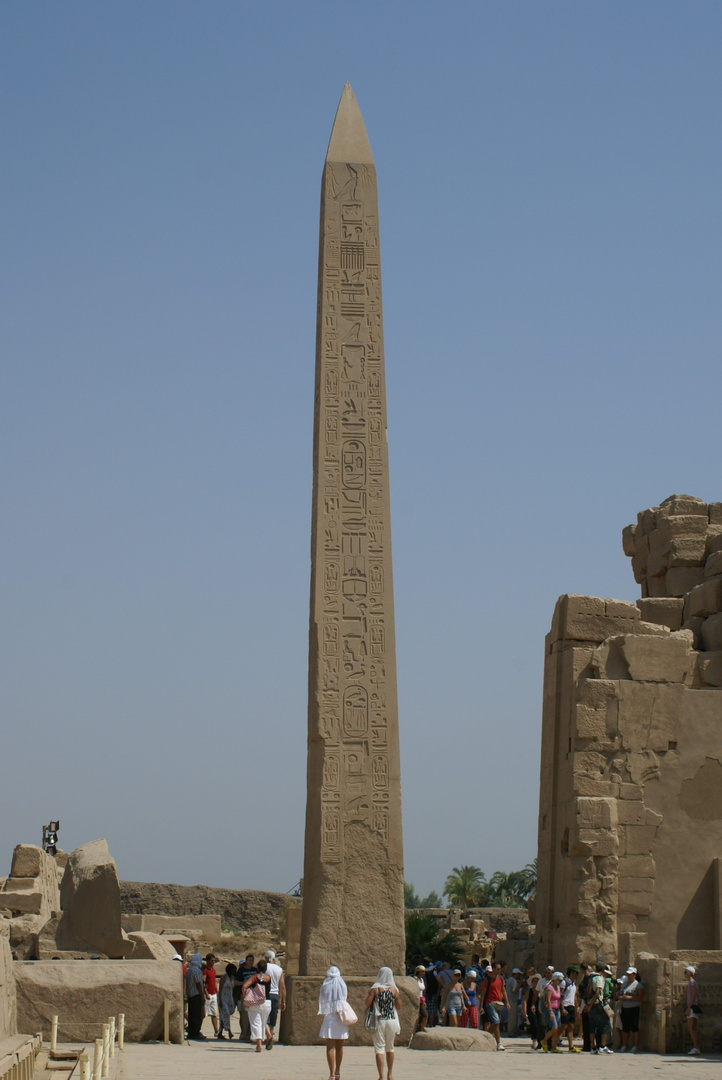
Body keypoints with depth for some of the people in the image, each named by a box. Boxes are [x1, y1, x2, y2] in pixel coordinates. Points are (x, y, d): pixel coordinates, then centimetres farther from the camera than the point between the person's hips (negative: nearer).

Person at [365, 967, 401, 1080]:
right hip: (392, 1020, 3)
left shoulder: (375, 988, -6)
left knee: (379, 1048, -1)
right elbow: (399, 1006, 7)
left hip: (379, 1021, -3)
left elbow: (367, 1004, -9)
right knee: (390, 1047, 18)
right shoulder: (394, 989, 2)